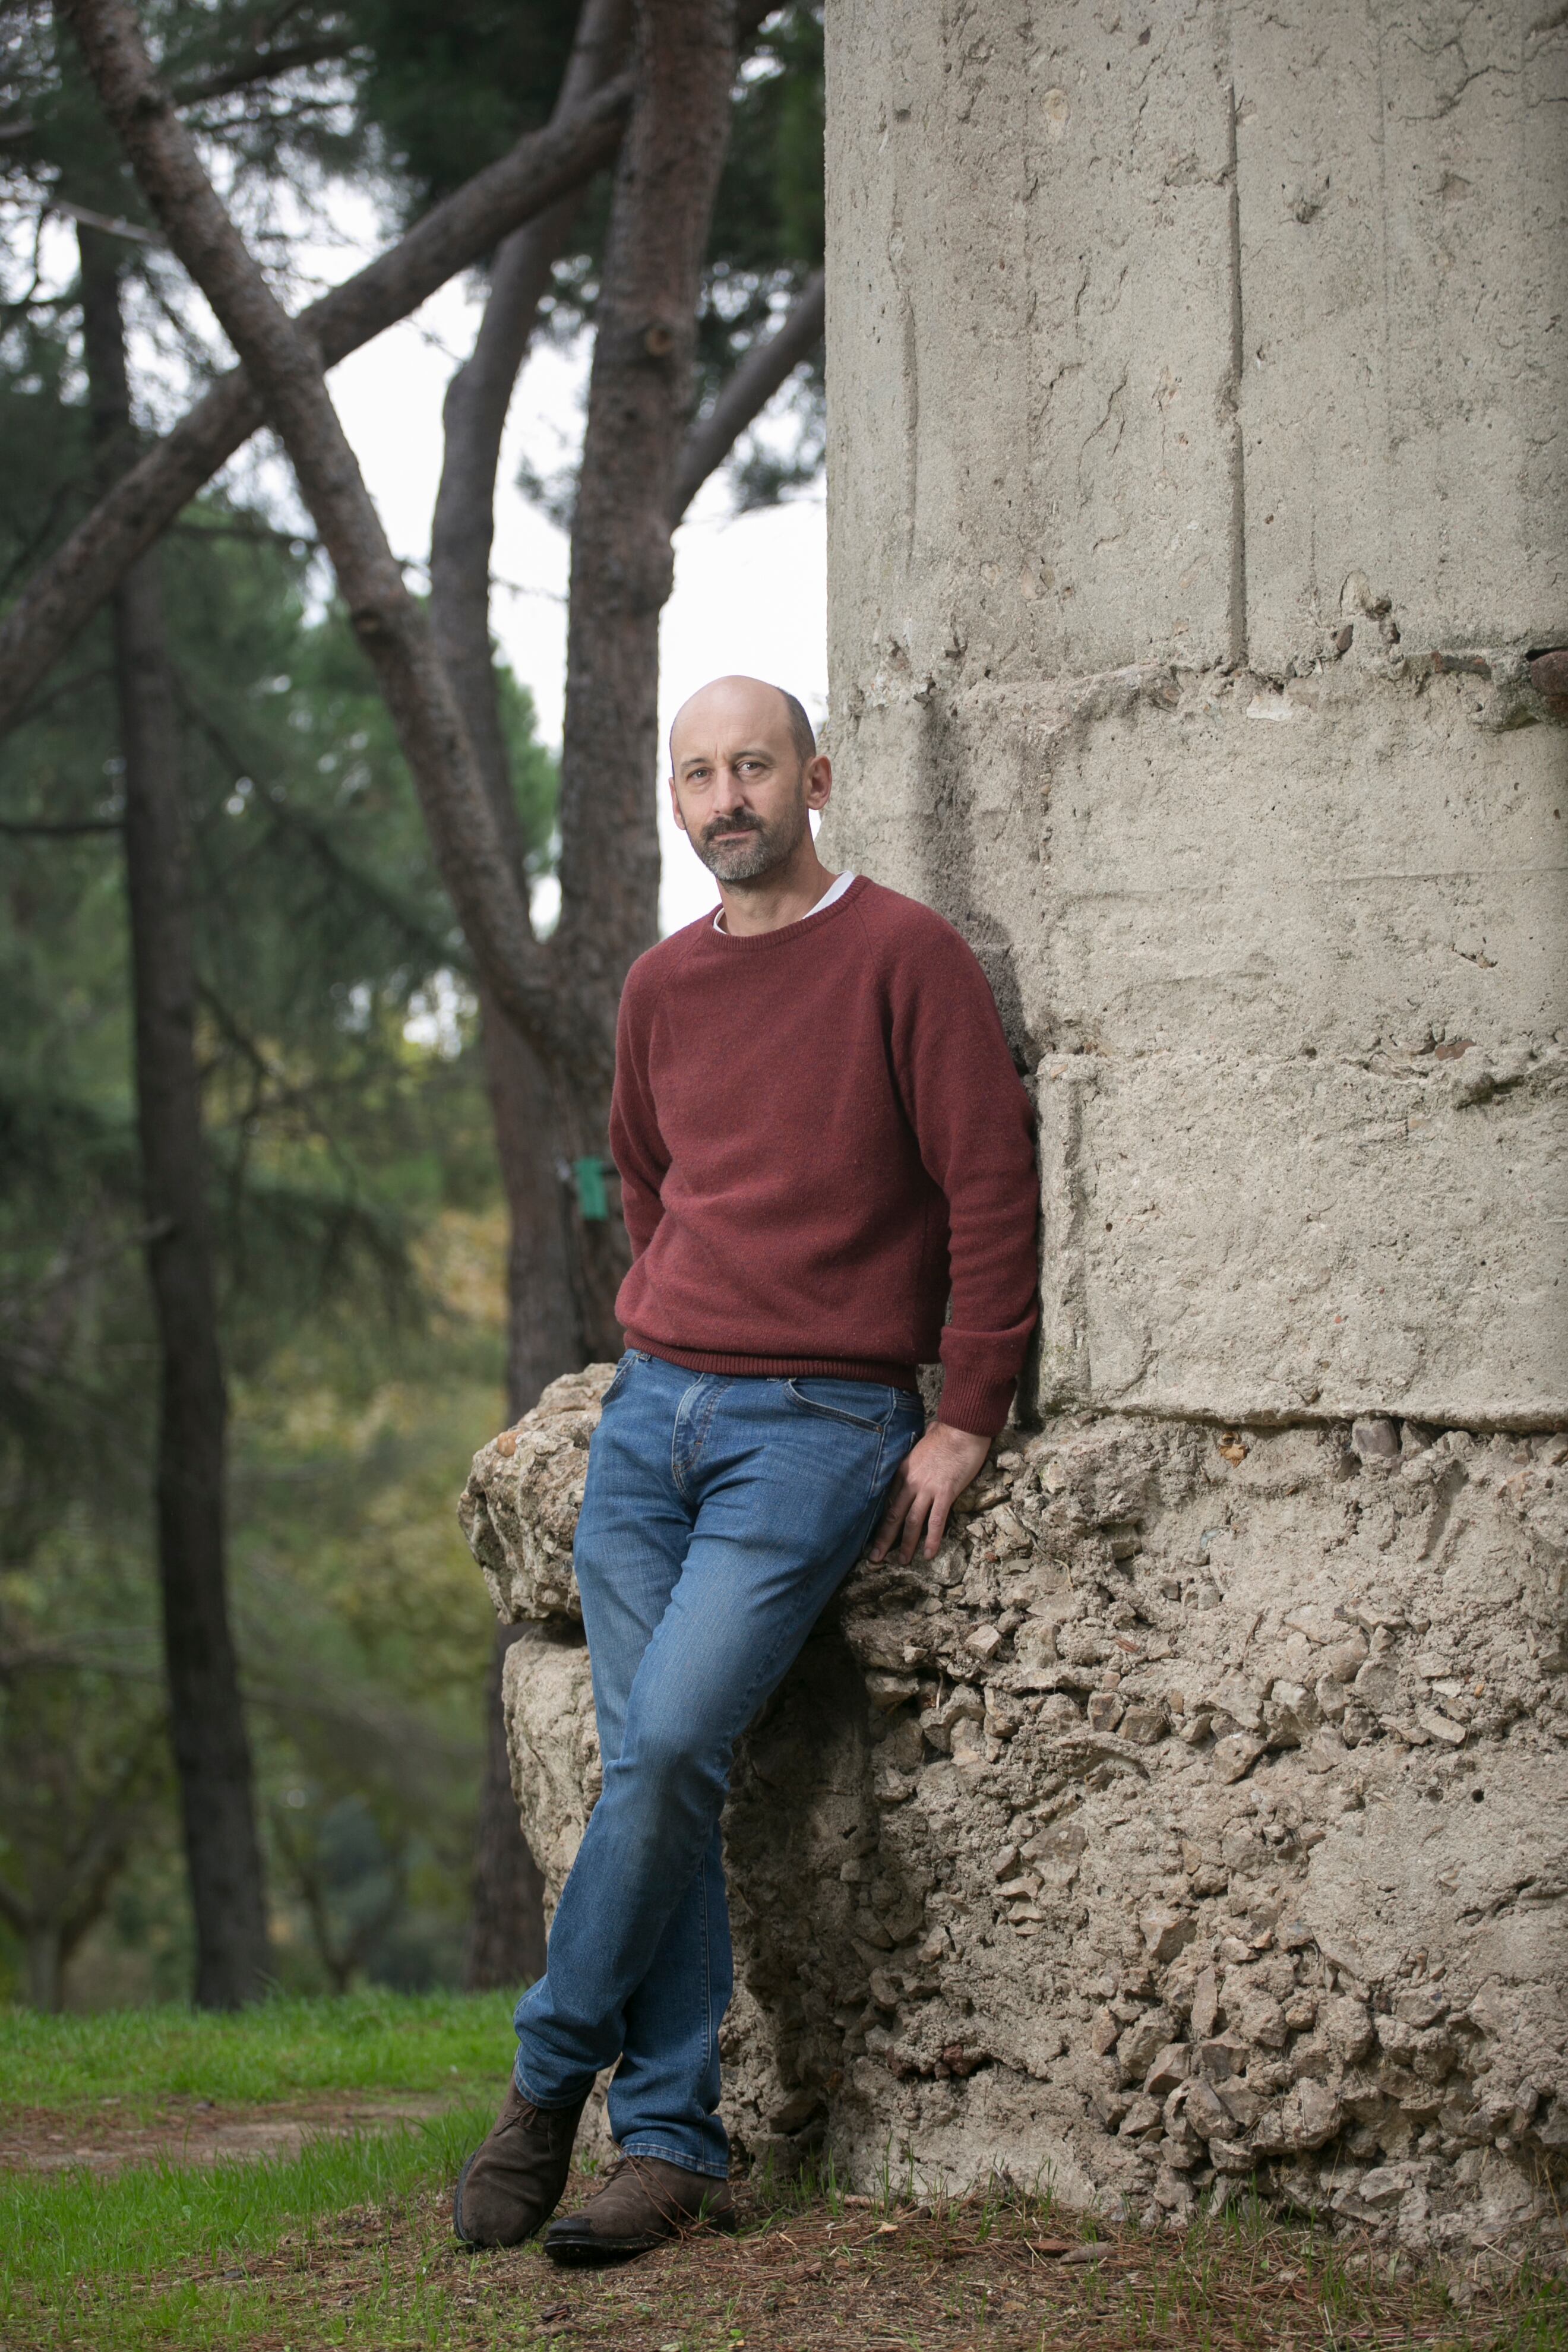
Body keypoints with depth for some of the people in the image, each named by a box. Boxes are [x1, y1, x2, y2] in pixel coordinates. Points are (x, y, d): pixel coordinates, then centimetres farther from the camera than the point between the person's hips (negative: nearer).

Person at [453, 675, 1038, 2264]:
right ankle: (673, 2147, 1)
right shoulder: (662, 988, 12)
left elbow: (993, 1194, -6)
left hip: (819, 1422, -6)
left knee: (672, 1742, -18)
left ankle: (551, 2077, -3)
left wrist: (963, 1426, -8)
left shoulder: (903, 957, -5)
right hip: (650, 1413, 6)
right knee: (651, 1766, -1)